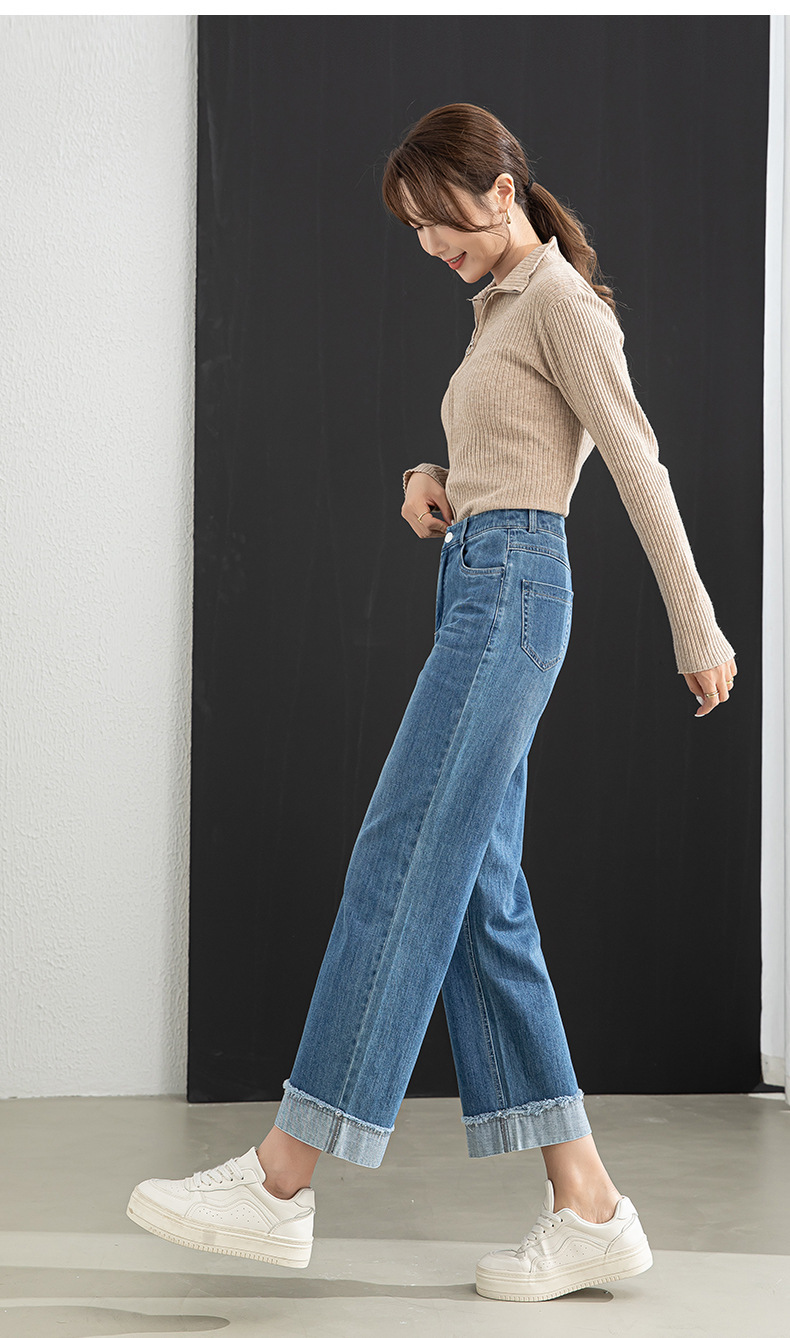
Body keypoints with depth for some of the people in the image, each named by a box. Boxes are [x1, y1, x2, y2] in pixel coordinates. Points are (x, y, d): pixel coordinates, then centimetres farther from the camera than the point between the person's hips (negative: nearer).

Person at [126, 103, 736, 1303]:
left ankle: (282, 1180, -16)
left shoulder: (559, 300, -2)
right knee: (482, 899, 1)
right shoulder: (496, 308, 25)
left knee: (404, 860, -14)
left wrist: (697, 629, -8)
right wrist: (431, 482, 6)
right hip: (477, 588, 10)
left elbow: (638, 463, -6)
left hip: (512, 584, -10)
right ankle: (586, 1207, 0)